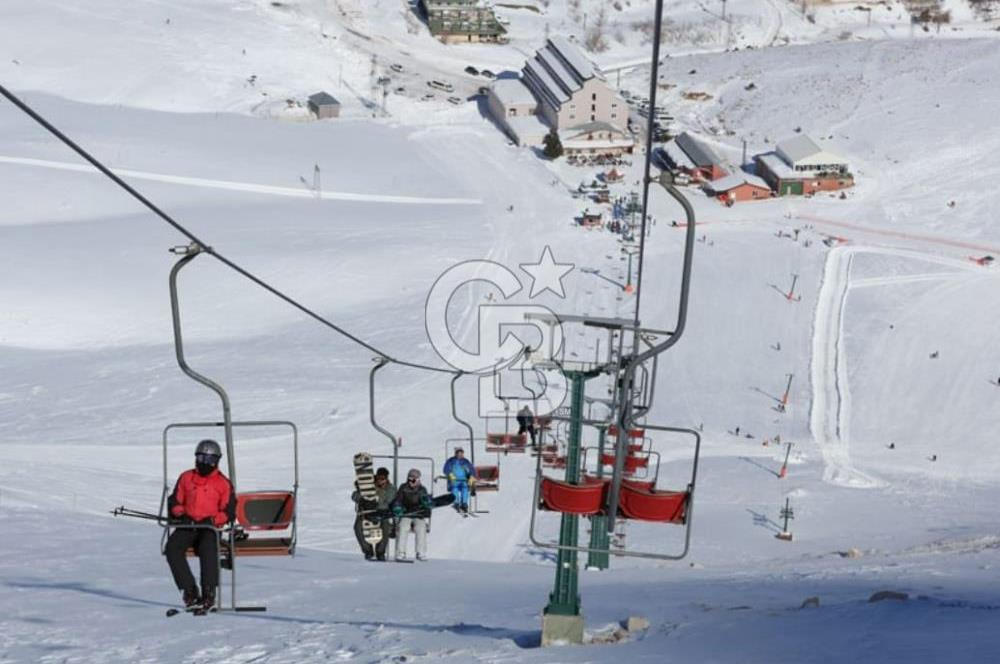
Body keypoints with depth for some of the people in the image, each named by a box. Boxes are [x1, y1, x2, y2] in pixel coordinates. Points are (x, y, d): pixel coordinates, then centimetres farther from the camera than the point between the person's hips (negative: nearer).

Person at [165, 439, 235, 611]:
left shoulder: (223, 483, 8)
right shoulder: (186, 478, 15)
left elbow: (229, 512, 3)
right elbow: (174, 501, 18)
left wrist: (213, 520, -14)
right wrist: (180, 514, -2)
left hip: (210, 528, -3)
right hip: (187, 526, 3)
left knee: (208, 548, -36)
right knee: (172, 547, -26)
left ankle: (209, 592, -35)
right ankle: (189, 589, -26)